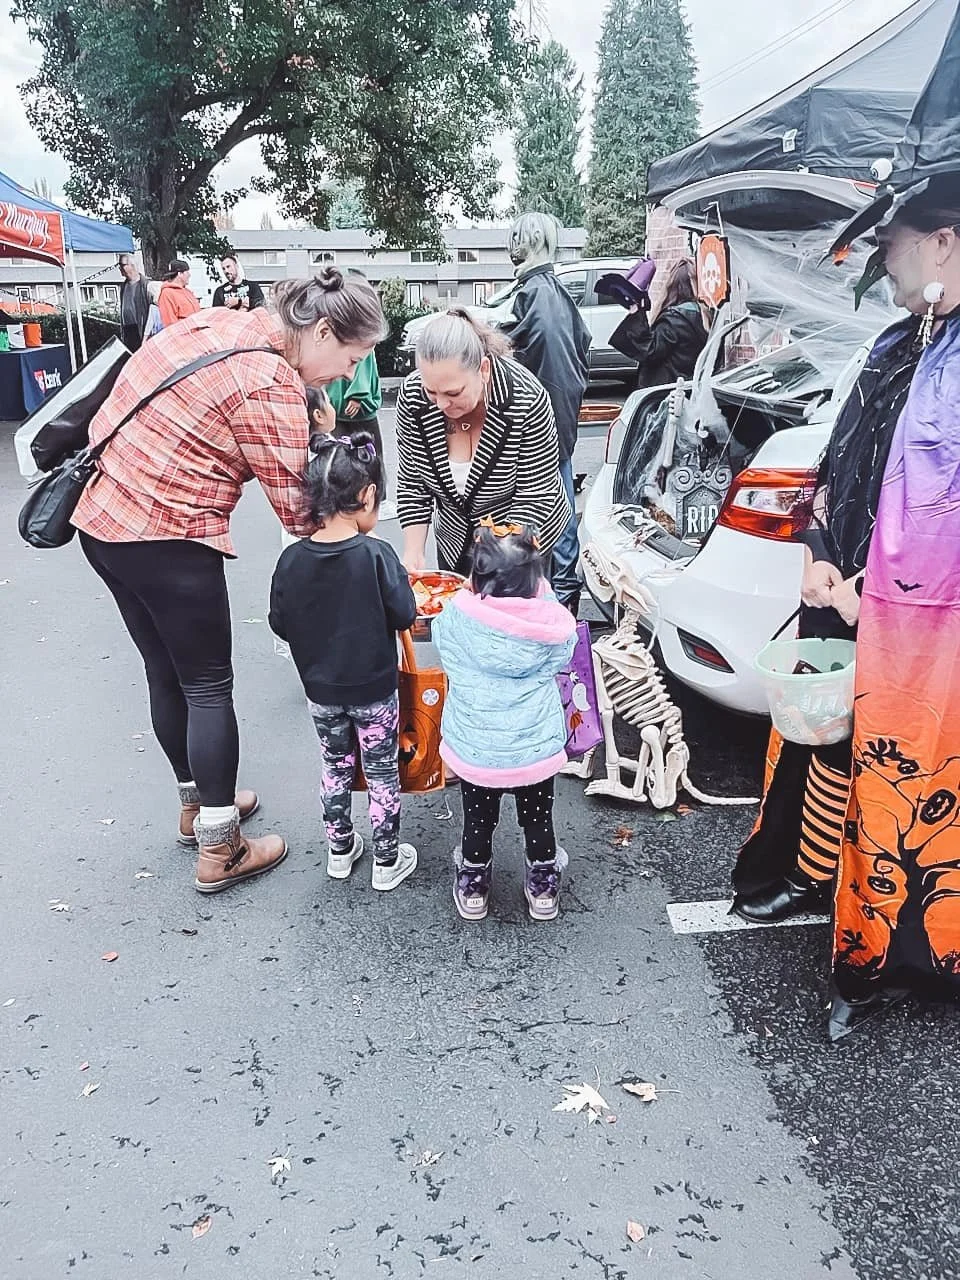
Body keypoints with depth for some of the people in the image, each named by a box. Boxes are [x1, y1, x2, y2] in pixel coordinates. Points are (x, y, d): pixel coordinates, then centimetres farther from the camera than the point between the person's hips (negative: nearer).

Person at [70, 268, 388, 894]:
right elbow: (300, 510, -16)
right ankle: (220, 850, 14)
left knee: (166, 674, 20)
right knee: (209, 687, 3)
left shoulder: (221, 321, 8)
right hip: (167, 539, -9)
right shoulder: (271, 391, -19)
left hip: (101, 511, 9)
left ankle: (197, 802, 37)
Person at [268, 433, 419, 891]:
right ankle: (387, 861, 26)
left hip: (320, 687, 3)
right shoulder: (376, 554, -21)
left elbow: (280, 625, -2)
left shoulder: (291, 560, -11)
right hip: (374, 687, -3)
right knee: (382, 773, 13)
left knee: (335, 767, 21)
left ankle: (339, 850, 36)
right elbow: (403, 615, -16)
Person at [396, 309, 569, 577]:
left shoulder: (527, 400, -30)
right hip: (454, 540, 4)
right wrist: (414, 550, -18)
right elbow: (412, 483, -8)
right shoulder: (412, 396, -19)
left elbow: (536, 497, -24)